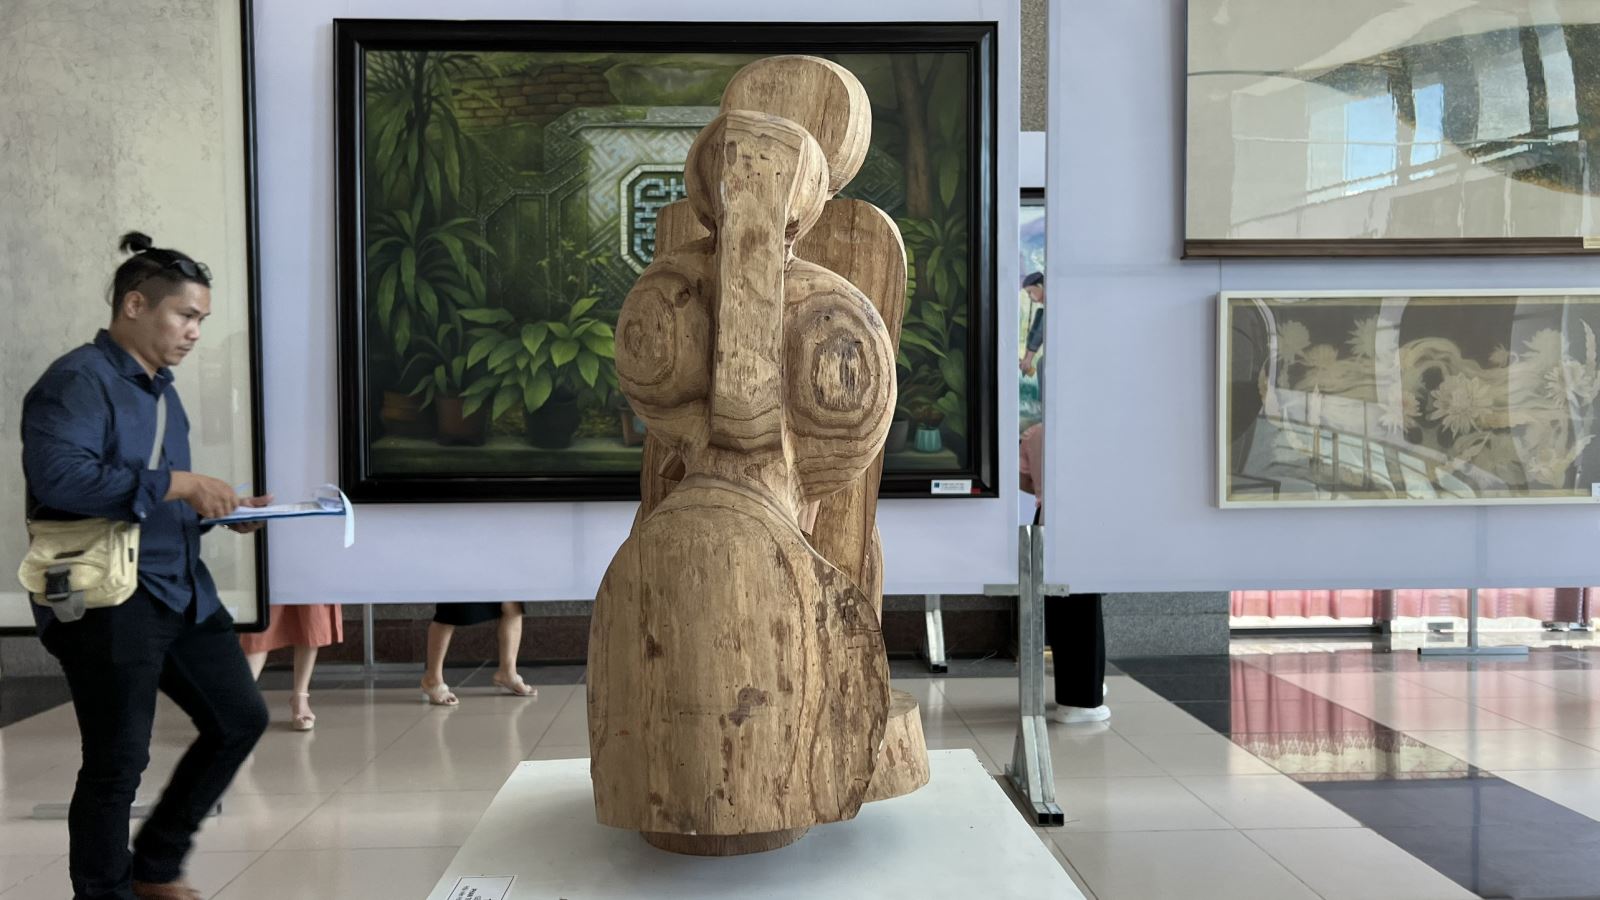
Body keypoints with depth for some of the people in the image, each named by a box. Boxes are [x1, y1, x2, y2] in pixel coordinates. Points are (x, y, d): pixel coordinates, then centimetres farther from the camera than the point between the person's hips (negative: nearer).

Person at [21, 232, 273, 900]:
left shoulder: (160, 388, 16)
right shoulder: (78, 380, -12)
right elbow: (57, 476, -28)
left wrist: (220, 510, 7)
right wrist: (175, 484, -26)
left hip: (184, 591, 9)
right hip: (105, 601, -9)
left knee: (241, 719, 12)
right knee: (118, 763, 1)